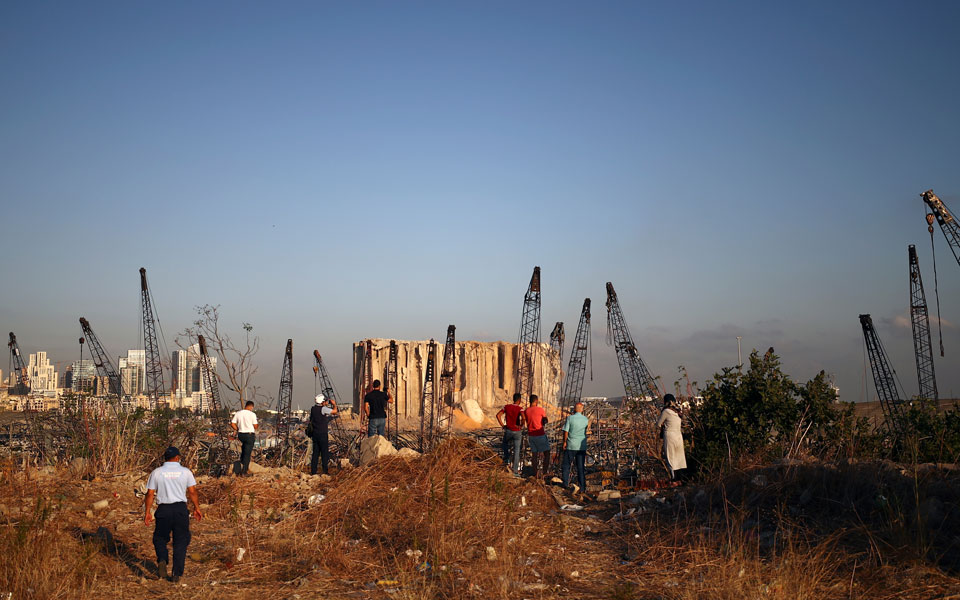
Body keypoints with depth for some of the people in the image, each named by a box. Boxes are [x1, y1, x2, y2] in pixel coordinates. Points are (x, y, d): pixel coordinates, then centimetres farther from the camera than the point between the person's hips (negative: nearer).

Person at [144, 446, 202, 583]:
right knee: (180, 541, 7)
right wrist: (197, 508, 11)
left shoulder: (156, 472, 4)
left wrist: (147, 512, 8)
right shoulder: (185, 472, 3)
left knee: (160, 538, 18)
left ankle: (162, 560, -9)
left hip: (163, 510, 0)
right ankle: (177, 574, 5)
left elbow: (150, 494, 2)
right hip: (181, 509, 0)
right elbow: (192, 492, 1)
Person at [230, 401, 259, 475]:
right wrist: (258, 425, 15)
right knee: (247, 453, 1)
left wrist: (238, 430, 14)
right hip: (250, 435, -5)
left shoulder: (238, 413, 2)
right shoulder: (252, 414, -11)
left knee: (243, 452, 23)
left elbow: (232, 424, 1)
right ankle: (243, 471, 0)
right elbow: (255, 426, -8)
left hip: (240, 435, 5)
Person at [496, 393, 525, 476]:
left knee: (505, 444, 33)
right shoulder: (520, 408, -11)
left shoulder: (507, 407, -1)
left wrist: (502, 425, 0)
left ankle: (506, 459, 17)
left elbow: (498, 415, -7)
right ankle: (515, 470, 9)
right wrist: (521, 426, -11)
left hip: (508, 431, 2)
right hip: (517, 432, -2)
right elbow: (523, 418, -30)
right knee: (516, 450, 8)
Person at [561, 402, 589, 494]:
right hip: (582, 446, 3)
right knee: (581, 466, 8)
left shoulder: (570, 418, -10)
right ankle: (582, 486, 7)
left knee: (566, 464, 12)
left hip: (571, 445, -3)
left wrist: (564, 442, 1)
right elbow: (586, 432, 10)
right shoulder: (586, 420, 0)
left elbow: (566, 431, -9)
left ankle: (566, 483, 13)